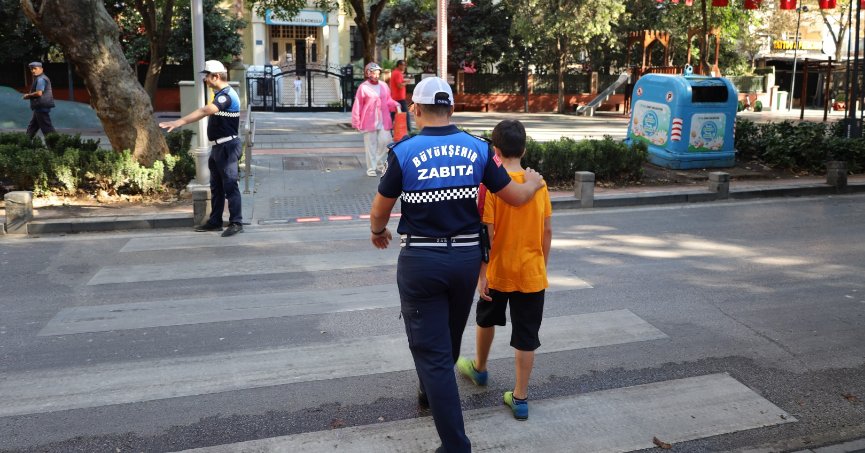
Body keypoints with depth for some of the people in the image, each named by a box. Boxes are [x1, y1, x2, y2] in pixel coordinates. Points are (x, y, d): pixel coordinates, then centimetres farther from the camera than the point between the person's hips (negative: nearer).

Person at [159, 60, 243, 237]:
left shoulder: (227, 95, -18)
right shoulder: (220, 94, 15)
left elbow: (204, 111, -31)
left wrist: (179, 122, -36)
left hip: (227, 147, -10)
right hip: (218, 147, 10)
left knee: (230, 185, -7)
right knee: (216, 186, 14)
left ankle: (236, 222, -2)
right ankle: (215, 221, 22)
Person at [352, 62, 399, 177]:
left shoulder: (384, 86, 9)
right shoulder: (363, 87, -3)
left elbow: (388, 101, 17)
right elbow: (358, 105, -2)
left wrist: (396, 105, -4)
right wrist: (356, 122, -4)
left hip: (384, 120, 4)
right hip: (369, 121, -4)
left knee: (385, 141, 2)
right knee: (371, 144, 2)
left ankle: (380, 164, 22)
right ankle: (371, 168, 10)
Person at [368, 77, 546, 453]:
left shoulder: (404, 152, -11)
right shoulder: (478, 149, -3)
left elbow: (380, 210, -2)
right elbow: (516, 196, 3)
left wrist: (377, 231, 21)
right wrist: (534, 182, 26)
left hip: (420, 260, -4)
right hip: (466, 256, 4)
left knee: (431, 349, 4)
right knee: (450, 336, 26)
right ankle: (431, 391, 53)